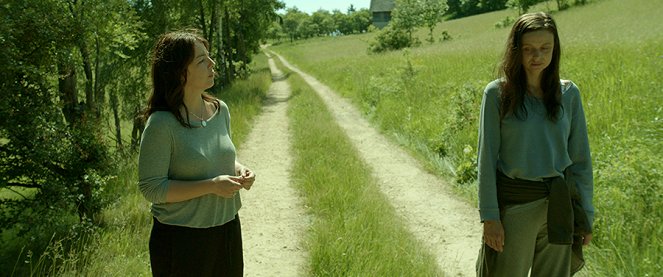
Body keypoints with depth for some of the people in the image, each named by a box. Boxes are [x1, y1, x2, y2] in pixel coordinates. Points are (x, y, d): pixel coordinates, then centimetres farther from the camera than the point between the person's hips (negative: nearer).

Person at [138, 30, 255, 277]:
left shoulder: (220, 110, 2)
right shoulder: (161, 124, -18)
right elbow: (151, 188, -18)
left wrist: (239, 169, -4)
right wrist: (211, 186, -23)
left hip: (228, 229, 6)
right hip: (181, 239, -6)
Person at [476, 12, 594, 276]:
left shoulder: (569, 93, 2)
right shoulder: (497, 93, -6)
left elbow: (580, 158, 6)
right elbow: (487, 158, -6)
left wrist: (586, 214, 6)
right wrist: (489, 215, -9)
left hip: (559, 206, 3)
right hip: (514, 204, -2)